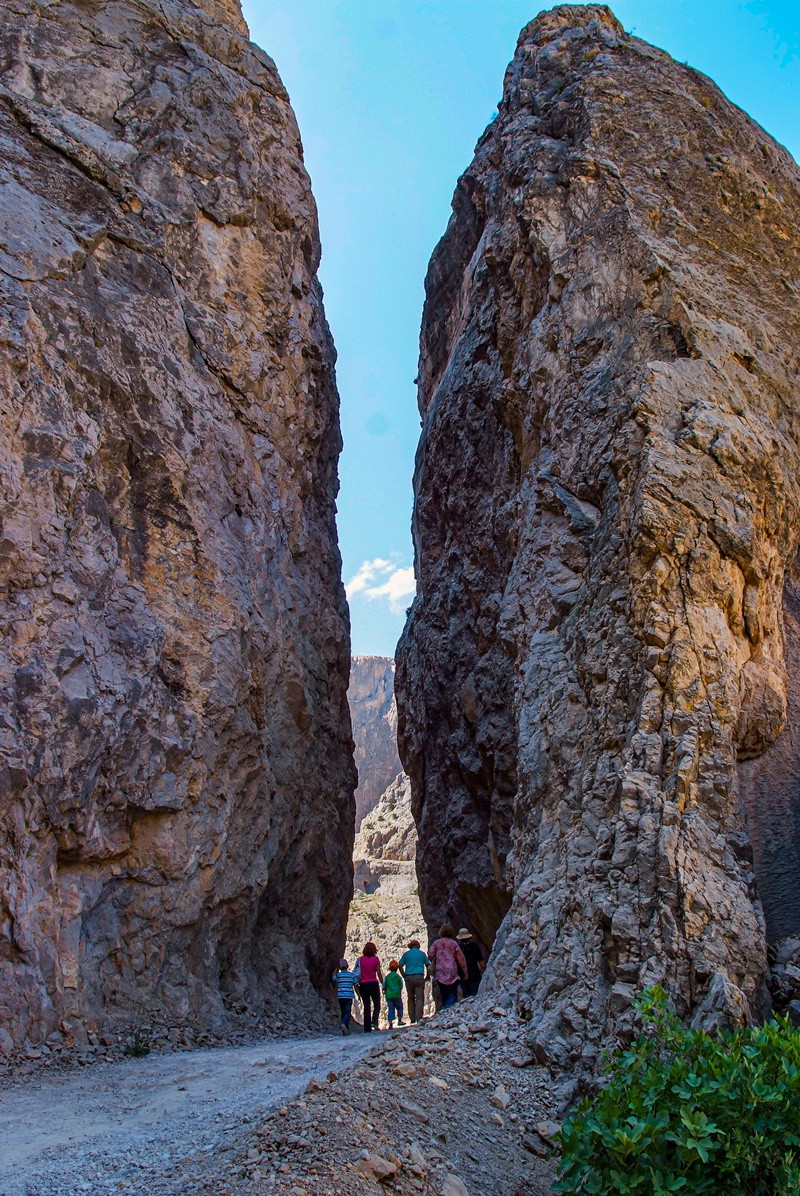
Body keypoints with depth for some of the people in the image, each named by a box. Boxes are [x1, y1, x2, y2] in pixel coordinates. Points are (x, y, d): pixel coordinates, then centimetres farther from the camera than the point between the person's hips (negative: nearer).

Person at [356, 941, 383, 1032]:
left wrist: (358, 984, 9)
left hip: (363, 984, 2)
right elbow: (379, 973, -4)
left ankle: (367, 1028, 5)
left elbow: (358, 973, 1)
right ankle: (374, 1022, -12)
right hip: (373, 983, -2)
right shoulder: (375, 959, -4)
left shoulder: (361, 959, 2)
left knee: (366, 1007, 9)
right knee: (377, 1005, 10)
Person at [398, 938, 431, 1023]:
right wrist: (428, 976, 17)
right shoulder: (422, 953, 8)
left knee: (411, 998, 11)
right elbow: (428, 966, 9)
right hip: (419, 977, -1)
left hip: (409, 978, 1)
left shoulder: (406, 954, 8)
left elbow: (400, 966, 4)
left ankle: (412, 1018, 10)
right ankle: (418, 1018, -11)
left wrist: (404, 976, 9)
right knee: (419, 998, -2)